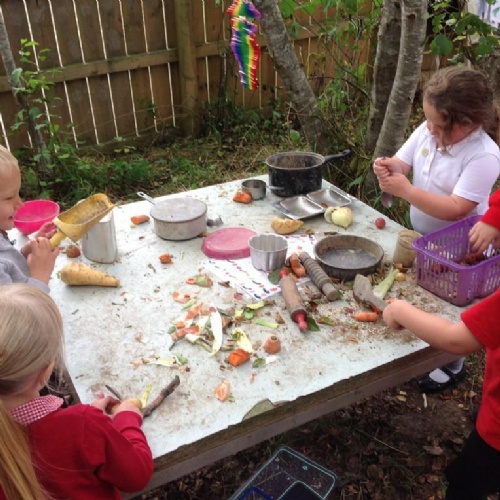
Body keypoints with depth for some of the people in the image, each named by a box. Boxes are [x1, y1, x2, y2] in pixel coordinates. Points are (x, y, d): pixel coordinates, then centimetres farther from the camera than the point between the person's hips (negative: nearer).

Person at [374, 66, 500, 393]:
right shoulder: (427, 131, -10)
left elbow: (455, 209, -35)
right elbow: (402, 164, -4)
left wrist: (405, 190, -39)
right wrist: (388, 167, -28)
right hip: (421, 236, 7)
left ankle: (451, 366, 38)